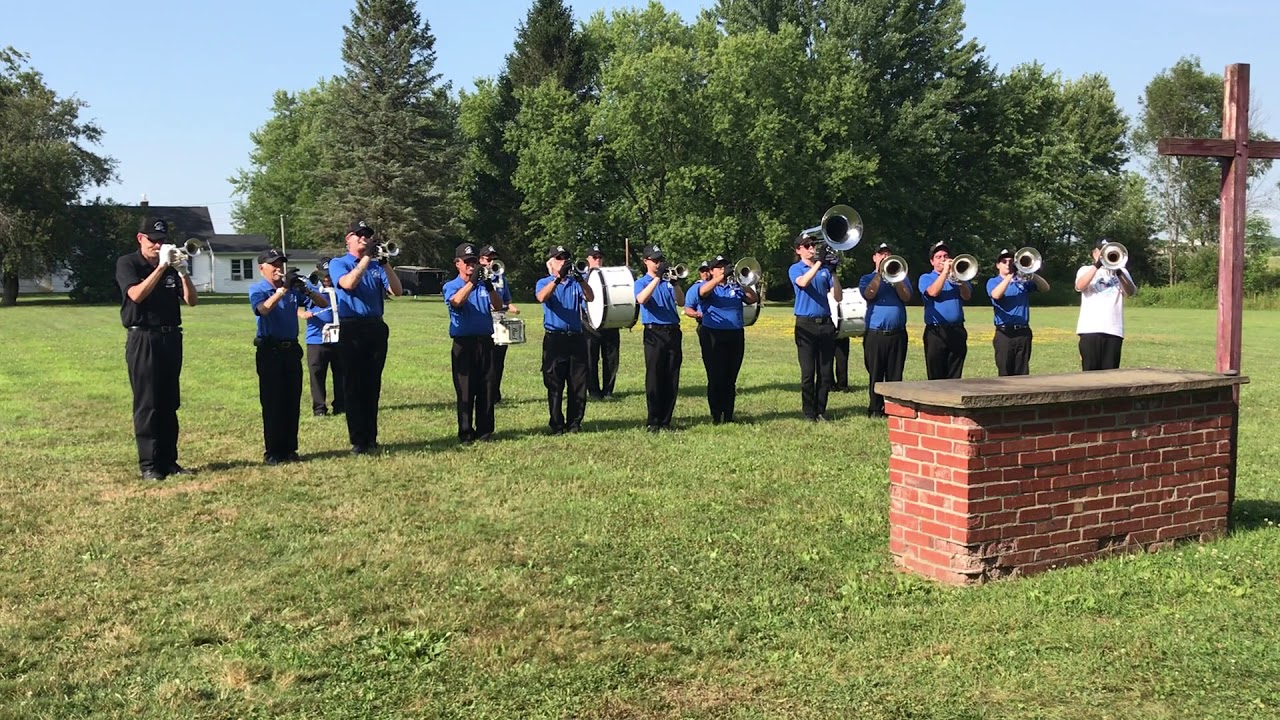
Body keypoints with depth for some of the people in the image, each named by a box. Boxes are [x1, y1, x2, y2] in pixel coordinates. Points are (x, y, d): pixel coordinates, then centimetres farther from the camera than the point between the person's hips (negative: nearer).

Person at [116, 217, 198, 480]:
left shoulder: (171, 265, 11)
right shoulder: (127, 263, -1)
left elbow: (192, 300, 3)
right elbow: (136, 294, -18)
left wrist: (182, 271, -12)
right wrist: (161, 267, -21)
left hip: (171, 338, 5)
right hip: (143, 339, -5)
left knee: (169, 404, 7)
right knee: (146, 404, -5)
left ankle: (168, 460, 13)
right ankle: (148, 465, -2)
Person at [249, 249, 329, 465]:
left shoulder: (293, 289, 8)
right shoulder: (257, 290, -2)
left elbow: (323, 304, 3)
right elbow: (263, 309, -25)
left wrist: (306, 290, -16)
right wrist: (283, 289, -32)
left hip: (292, 350, 4)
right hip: (270, 351, -4)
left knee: (292, 402, 7)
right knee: (272, 403, -1)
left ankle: (290, 449, 15)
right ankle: (272, 452, 4)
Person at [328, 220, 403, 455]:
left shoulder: (376, 265, 14)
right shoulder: (338, 263, 4)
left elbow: (397, 290, 0)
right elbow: (348, 283, -18)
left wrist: (384, 263, -10)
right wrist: (366, 258, -15)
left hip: (376, 328, 4)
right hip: (352, 329, -4)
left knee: (373, 385, 7)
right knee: (354, 385, -2)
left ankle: (371, 438, 14)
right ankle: (358, 441, 1)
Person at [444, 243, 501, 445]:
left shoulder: (484, 285, 12)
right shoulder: (451, 286, 4)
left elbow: (498, 306, -3)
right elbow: (456, 302, -19)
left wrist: (489, 287, -19)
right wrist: (472, 281, -26)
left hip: (485, 341, 3)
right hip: (463, 343, -3)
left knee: (486, 389, 5)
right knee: (465, 391, -1)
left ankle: (485, 431, 12)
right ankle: (465, 433, 4)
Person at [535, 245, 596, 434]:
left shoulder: (575, 283, 11)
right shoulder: (544, 283, 4)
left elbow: (590, 297, -8)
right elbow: (542, 297, -19)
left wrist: (579, 278, -23)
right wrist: (559, 277, -29)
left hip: (576, 338, 3)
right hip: (554, 339, -3)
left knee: (579, 385, 5)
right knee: (554, 386, 0)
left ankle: (574, 424, 13)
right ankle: (557, 425, 7)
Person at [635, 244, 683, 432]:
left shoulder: (668, 281, 14)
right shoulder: (641, 282, 4)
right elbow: (641, 299, -19)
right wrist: (657, 277, -21)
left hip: (673, 332, 4)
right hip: (654, 333, -4)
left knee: (672, 379, 5)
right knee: (654, 378, -4)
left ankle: (666, 420, 12)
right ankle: (653, 421, 1)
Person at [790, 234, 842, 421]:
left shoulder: (825, 269, 12)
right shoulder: (795, 269, 3)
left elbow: (838, 297, 5)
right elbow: (803, 282, -21)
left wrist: (833, 272, -6)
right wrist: (818, 262, -23)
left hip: (826, 324, 3)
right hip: (806, 325, -3)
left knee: (825, 372, 4)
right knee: (808, 372, -2)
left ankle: (821, 410, 14)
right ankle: (808, 412, 7)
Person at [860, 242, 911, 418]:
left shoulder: (901, 277, 15)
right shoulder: (867, 278, 11)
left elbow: (906, 297, -3)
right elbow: (869, 295, -11)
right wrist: (879, 273, -11)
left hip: (898, 334, 2)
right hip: (875, 334, -1)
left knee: (895, 375, 2)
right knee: (875, 374, 0)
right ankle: (875, 409, 5)